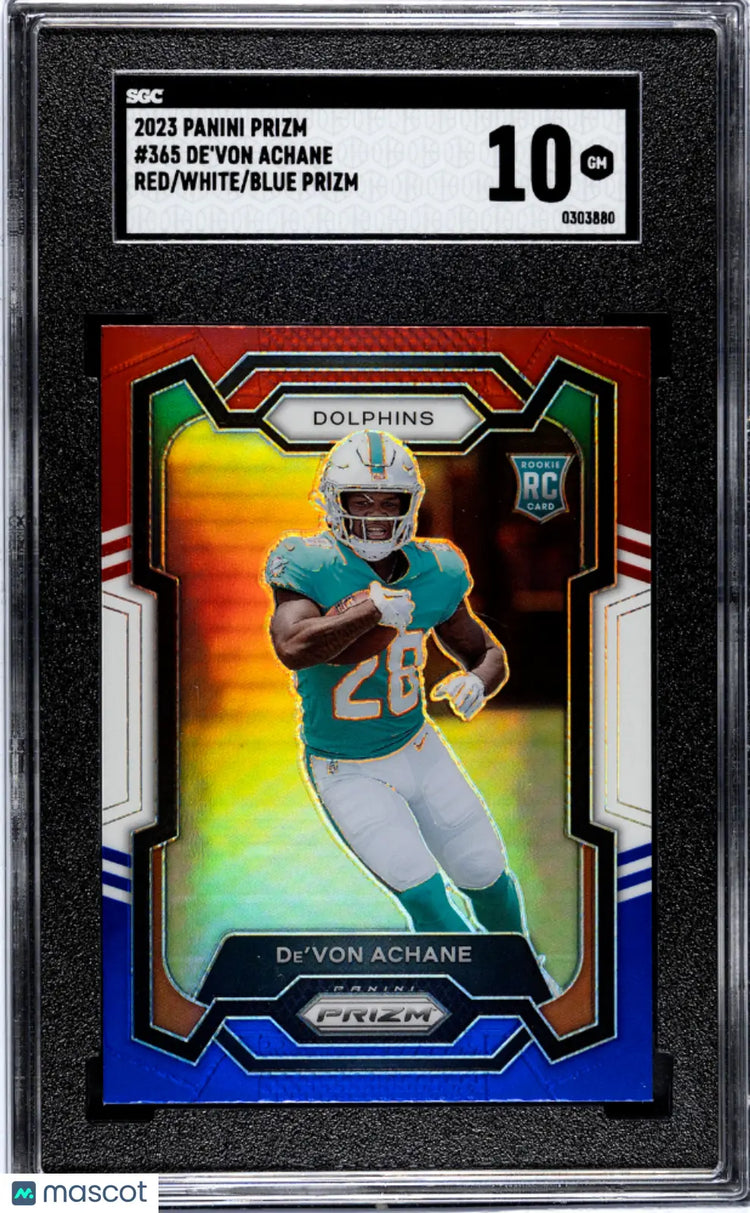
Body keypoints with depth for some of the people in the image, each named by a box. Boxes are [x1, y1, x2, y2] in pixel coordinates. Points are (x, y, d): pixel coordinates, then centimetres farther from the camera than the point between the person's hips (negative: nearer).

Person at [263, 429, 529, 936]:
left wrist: (478, 682, -17)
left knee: (488, 878, 12)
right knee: (426, 898, -14)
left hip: (420, 747, 5)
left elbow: (488, 653, 5)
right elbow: (293, 647, -41)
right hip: (349, 773, -4)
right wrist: (376, 610, -37)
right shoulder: (312, 568, -21)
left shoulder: (433, 574, -6)